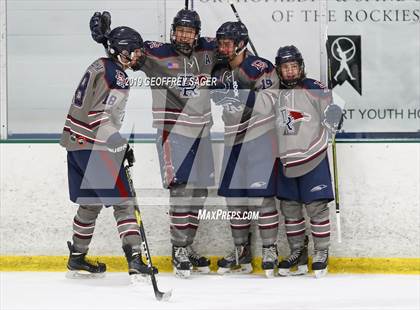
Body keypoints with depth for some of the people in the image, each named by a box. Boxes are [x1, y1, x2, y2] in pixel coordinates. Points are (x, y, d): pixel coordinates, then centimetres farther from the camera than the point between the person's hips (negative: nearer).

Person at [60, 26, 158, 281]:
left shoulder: (100, 66, 17)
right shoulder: (116, 76, -14)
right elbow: (104, 116, -21)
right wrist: (122, 146, -15)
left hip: (76, 143, 10)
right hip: (94, 146, -10)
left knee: (91, 202, 18)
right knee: (123, 201, -7)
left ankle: (77, 259, 25)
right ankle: (135, 261, -12)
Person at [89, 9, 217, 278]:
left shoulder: (207, 50, 4)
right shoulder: (158, 54, -9)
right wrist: (104, 36, -21)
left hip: (201, 130, 6)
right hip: (173, 131, -6)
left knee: (199, 191, 10)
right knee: (182, 188, -14)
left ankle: (186, 246, 21)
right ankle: (179, 251, -9)